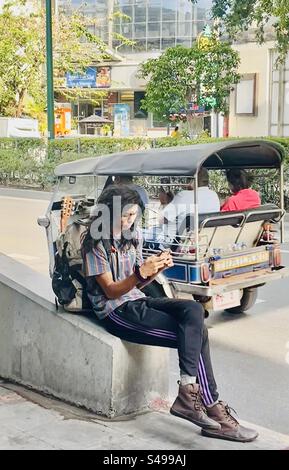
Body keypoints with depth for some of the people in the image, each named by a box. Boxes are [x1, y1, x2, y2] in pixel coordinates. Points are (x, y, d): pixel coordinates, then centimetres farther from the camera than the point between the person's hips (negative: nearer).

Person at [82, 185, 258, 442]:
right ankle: (211, 408, -17)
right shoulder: (96, 243, -9)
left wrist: (157, 268, -7)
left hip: (138, 301, 7)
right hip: (116, 312, -7)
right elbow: (111, 291, -13)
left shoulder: (133, 235, 12)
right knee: (196, 334, -19)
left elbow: (137, 283, 13)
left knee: (194, 310, -22)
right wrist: (141, 272, -28)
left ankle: (188, 392, -23)